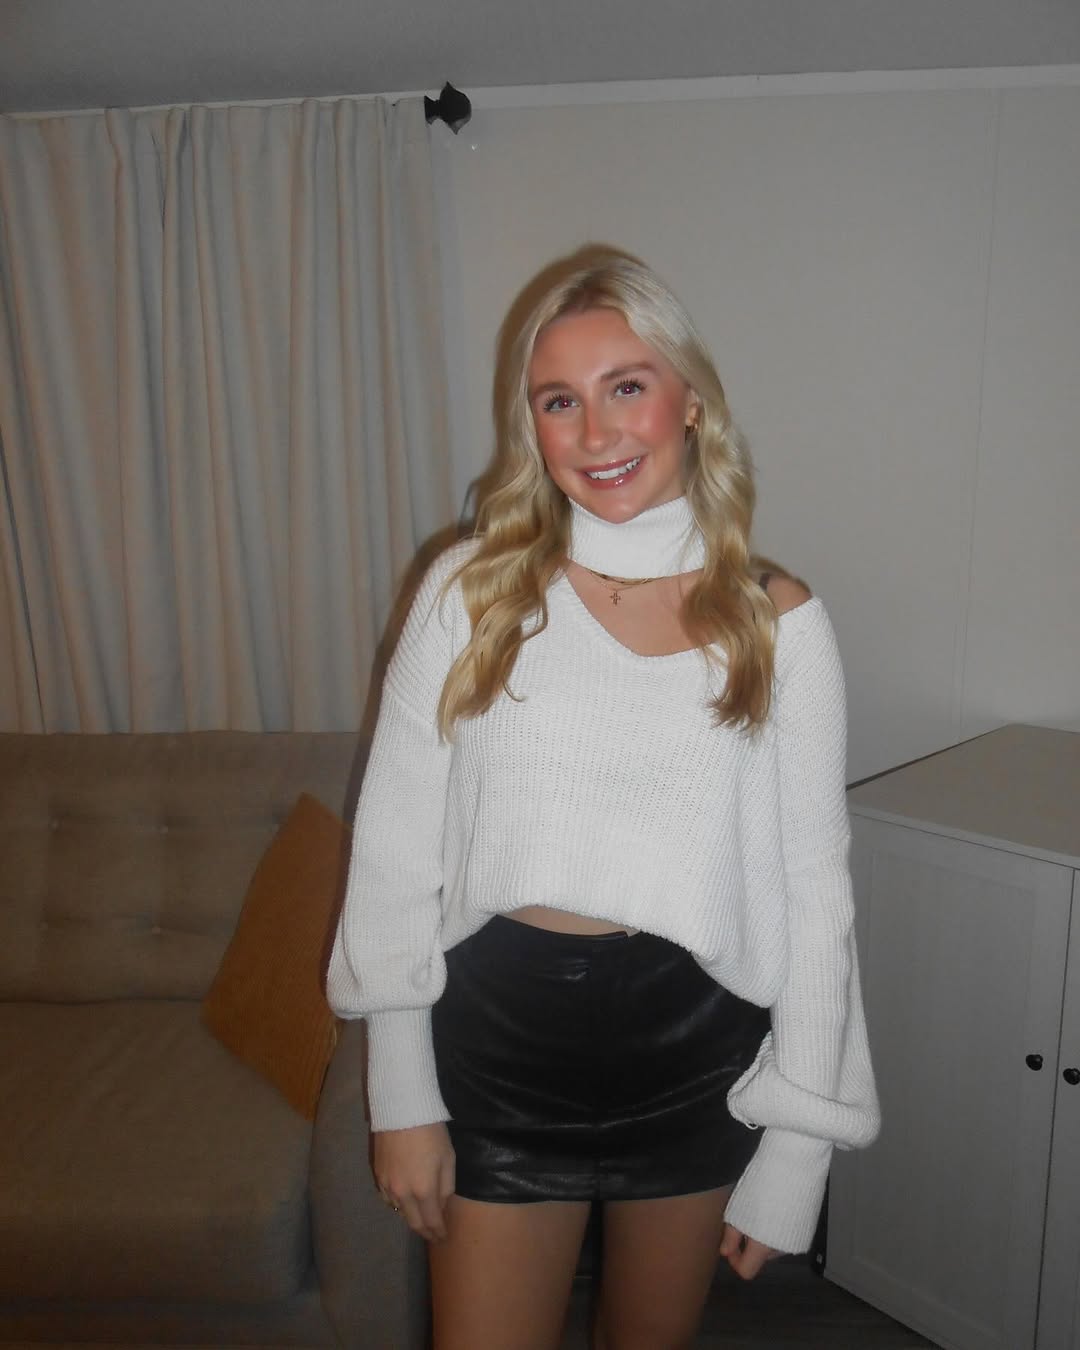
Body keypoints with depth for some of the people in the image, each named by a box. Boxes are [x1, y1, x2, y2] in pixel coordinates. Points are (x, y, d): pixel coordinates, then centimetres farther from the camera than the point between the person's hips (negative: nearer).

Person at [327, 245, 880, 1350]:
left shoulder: (778, 623, -7)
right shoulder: (470, 594, -7)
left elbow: (813, 895, -4)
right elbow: (396, 856, -3)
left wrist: (792, 1154, -1)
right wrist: (402, 1099, -1)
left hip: (692, 1051, 1)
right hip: (498, 1047, 0)